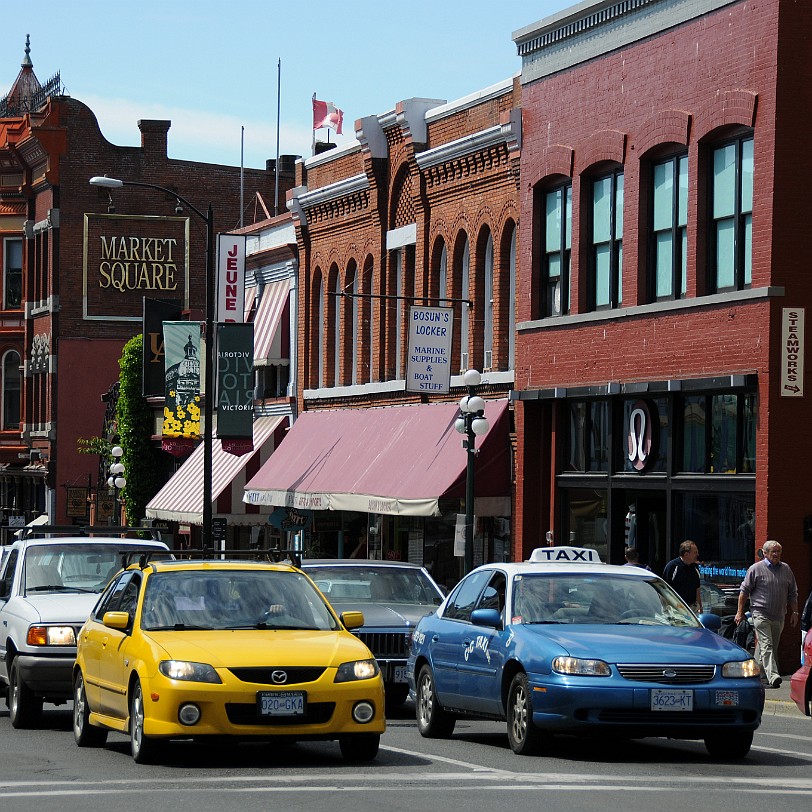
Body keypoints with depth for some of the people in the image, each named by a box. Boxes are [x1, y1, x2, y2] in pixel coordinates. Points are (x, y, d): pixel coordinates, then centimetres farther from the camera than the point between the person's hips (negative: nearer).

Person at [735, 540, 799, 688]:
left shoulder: (786, 569, 13)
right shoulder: (756, 569, -1)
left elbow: (792, 593, 20)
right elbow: (744, 591, 2)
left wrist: (794, 613, 14)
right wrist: (740, 612, -1)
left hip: (779, 617, 6)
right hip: (761, 613, -6)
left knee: (772, 647, 10)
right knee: (766, 645, -16)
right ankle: (772, 676, -28)